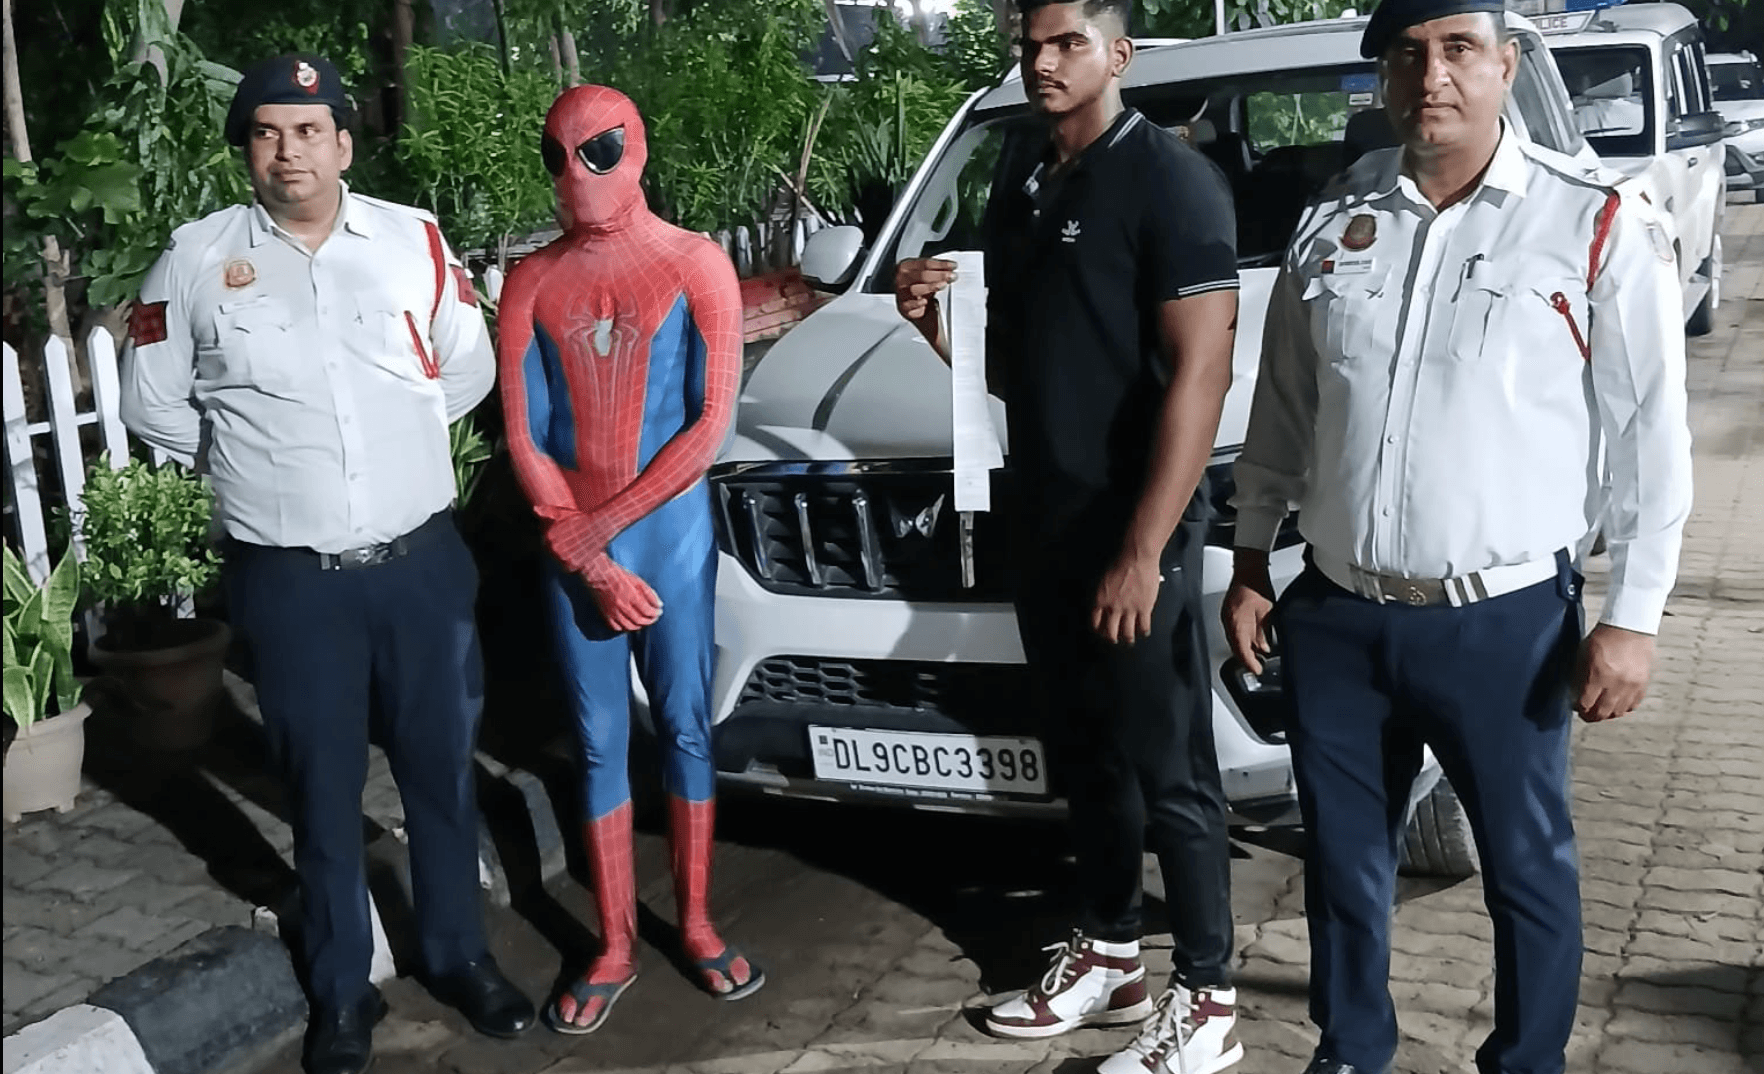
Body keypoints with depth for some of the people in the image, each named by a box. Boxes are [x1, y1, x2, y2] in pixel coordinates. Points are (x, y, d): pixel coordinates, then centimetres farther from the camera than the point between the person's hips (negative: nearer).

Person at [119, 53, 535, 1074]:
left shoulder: (414, 239, -1)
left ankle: (461, 954, 33)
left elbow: (469, 367, 9)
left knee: (443, 768, 13)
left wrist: (397, 434, 8)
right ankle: (343, 989, 28)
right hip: (288, 578, -1)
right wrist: (255, 457, 6)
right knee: (323, 786, 11)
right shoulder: (197, 259, -4)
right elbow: (153, 402, 6)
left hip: (422, 559, 1)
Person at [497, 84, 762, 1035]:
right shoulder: (531, 282, 2)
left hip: (671, 530, -2)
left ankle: (696, 924, 24)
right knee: (598, 743, 9)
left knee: (685, 728, 8)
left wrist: (599, 527, -12)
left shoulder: (696, 265, -5)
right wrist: (589, 560, -10)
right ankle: (615, 946, 19)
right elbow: (523, 437, -1)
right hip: (571, 547, 2)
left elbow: (711, 423, -10)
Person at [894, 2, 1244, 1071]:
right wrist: (933, 319, -5)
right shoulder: (1018, 184, 12)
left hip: (1137, 530, -8)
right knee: (1086, 755, 17)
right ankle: (1110, 954, 32)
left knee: (1169, 770, 1)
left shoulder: (1172, 180, -12)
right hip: (1044, 521, 8)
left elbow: (1201, 372, -18)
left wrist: (1144, 550, -23)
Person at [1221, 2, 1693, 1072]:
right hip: (1335, 616, 4)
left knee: (1527, 865, 11)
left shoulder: (1600, 223, -7)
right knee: (1343, 859, 17)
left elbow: (1650, 435, -7)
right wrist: (1251, 561, 12)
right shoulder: (1333, 220, 5)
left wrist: (1633, 618, -10)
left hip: (1506, 621, -3)